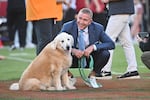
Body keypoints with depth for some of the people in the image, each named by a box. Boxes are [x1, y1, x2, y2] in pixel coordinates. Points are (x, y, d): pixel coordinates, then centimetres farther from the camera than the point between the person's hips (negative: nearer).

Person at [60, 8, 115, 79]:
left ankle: (93, 75, -1)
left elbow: (111, 44, -15)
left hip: (89, 59, 1)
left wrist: (93, 47, -30)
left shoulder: (97, 28, -12)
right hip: (73, 60, -1)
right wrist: (73, 50, -37)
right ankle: (68, 75, -1)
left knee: (105, 54, -27)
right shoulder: (67, 27, -15)